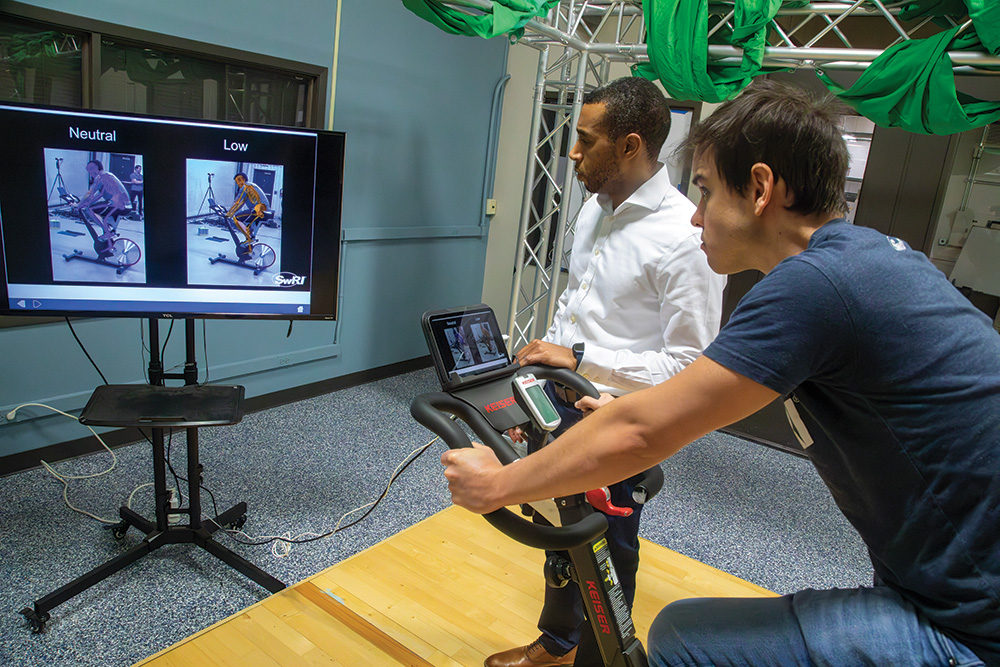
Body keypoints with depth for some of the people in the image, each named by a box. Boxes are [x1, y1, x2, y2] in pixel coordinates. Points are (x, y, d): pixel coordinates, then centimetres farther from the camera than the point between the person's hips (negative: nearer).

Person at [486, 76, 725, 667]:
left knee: (607, 553, 14)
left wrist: (579, 357, -22)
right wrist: (535, 389, 14)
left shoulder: (686, 238, -22)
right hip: (561, 403, 8)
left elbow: (687, 367, -21)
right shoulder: (596, 209, 3)